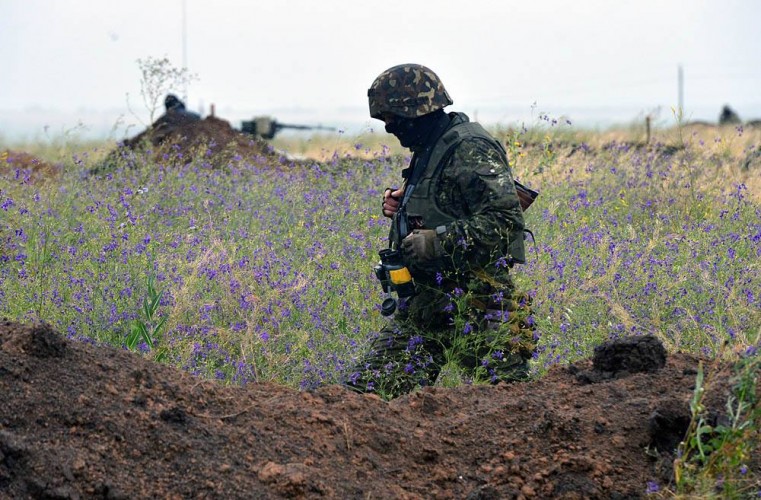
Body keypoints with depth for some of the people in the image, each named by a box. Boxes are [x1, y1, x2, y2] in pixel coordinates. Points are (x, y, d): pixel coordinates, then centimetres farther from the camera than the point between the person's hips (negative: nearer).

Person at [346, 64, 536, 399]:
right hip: (425, 298, 9)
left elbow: (504, 220, -24)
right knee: (365, 389, 3)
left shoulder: (471, 150, -14)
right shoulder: (428, 150, 16)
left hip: (473, 304, -9)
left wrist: (434, 242, -24)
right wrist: (402, 206, 11)